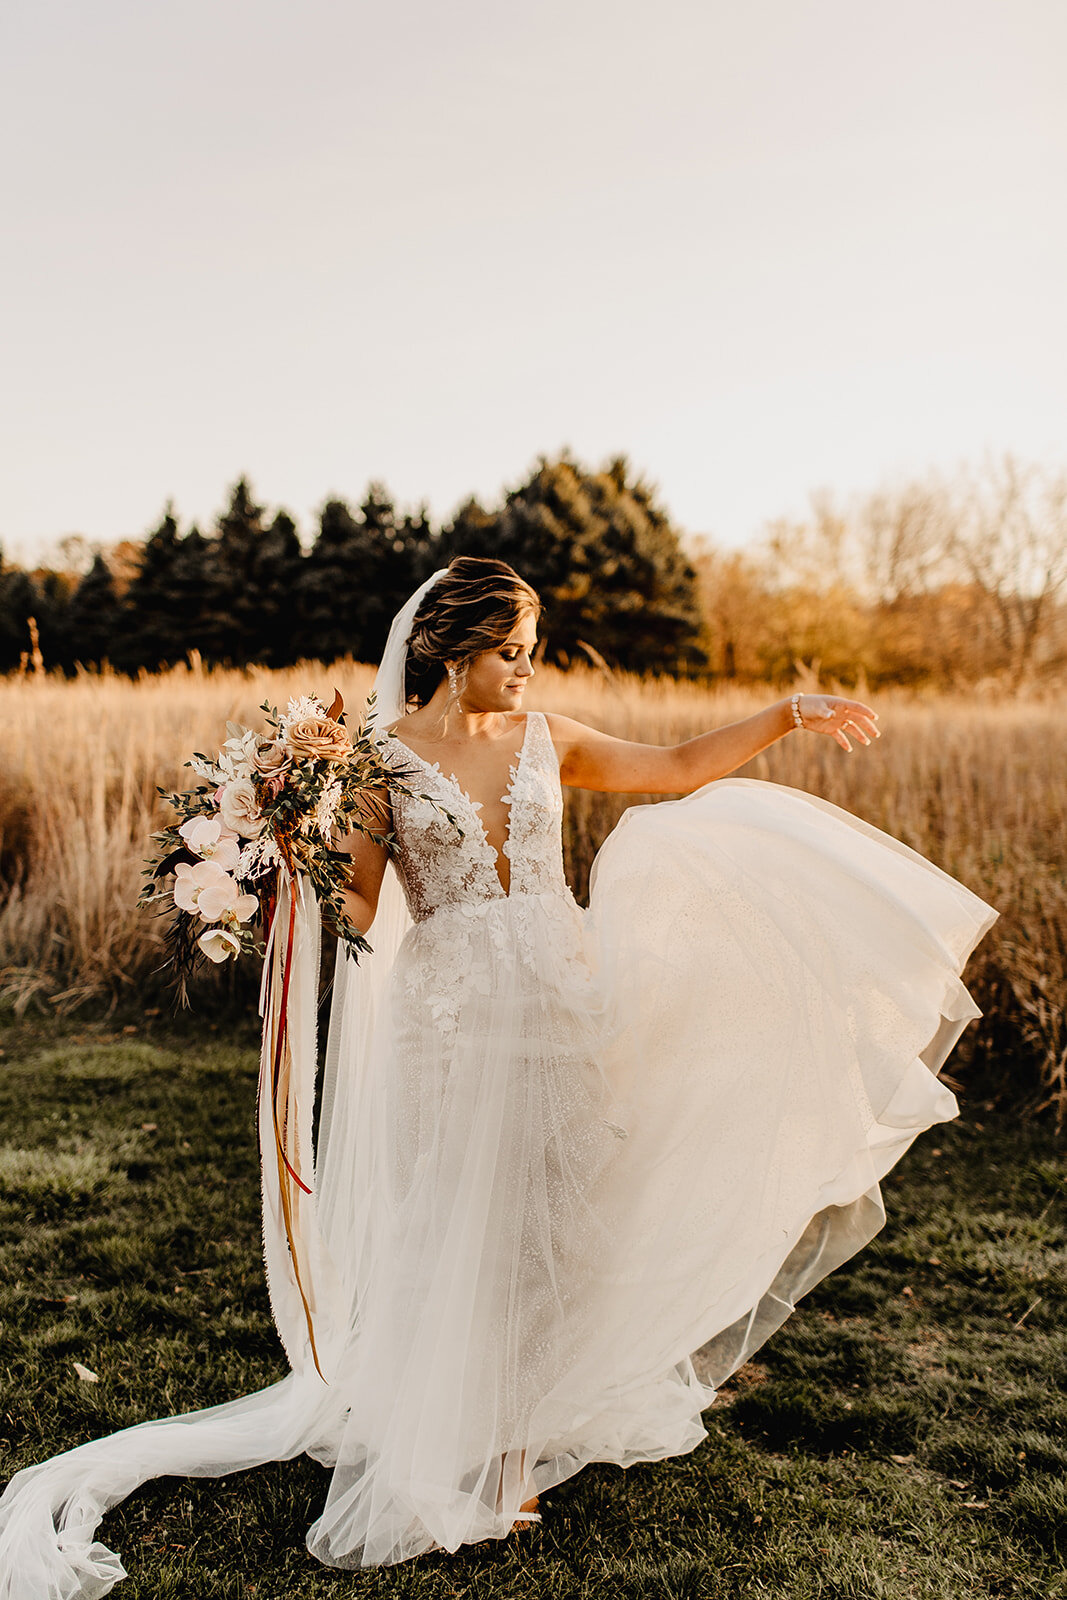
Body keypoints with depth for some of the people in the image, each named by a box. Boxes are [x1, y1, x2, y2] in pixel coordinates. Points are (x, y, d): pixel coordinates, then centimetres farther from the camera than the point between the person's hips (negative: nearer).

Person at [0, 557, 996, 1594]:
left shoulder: (544, 739, 7)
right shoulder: (382, 753, -4)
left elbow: (681, 769, 13)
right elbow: (356, 901, -5)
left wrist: (787, 716, 8)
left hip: (562, 999, 4)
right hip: (455, 1013, -4)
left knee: (553, 1214, 11)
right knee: (462, 1231, 4)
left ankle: (540, 1421, 31)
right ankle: (461, 1460, 22)